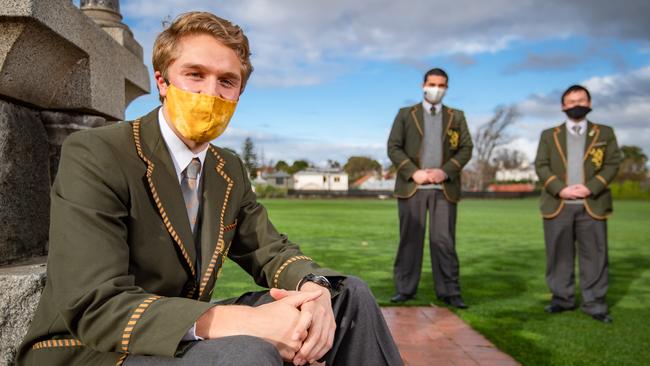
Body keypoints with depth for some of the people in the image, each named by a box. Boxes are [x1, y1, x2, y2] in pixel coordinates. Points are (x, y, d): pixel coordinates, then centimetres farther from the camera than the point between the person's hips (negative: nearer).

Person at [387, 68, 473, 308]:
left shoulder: (457, 117, 14)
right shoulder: (405, 114, 10)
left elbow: (466, 148, 6)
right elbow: (393, 147, 2)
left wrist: (445, 172, -10)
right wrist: (413, 172, -11)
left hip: (444, 188, 1)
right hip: (412, 186, 0)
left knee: (444, 241, -1)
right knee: (410, 239, 4)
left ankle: (449, 291, 7)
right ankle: (404, 289, 11)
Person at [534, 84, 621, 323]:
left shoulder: (605, 133, 12)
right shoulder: (549, 135, 13)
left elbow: (613, 164, 3)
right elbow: (540, 166, 4)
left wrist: (591, 187, -12)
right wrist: (560, 189, -11)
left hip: (592, 205, 0)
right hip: (558, 205, 1)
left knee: (594, 255, 0)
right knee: (559, 255, 5)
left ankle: (594, 304, 8)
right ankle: (562, 299, 16)